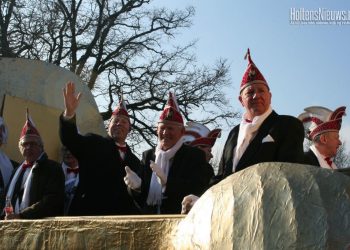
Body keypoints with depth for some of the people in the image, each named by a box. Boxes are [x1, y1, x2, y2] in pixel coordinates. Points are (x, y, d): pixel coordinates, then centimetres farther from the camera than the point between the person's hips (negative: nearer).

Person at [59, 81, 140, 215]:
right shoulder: (93, 144, 7)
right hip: (88, 213, -3)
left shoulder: (134, 161, 18)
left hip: (120, 218, 4)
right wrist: (69, 113, -29)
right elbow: (70, 139, -13)